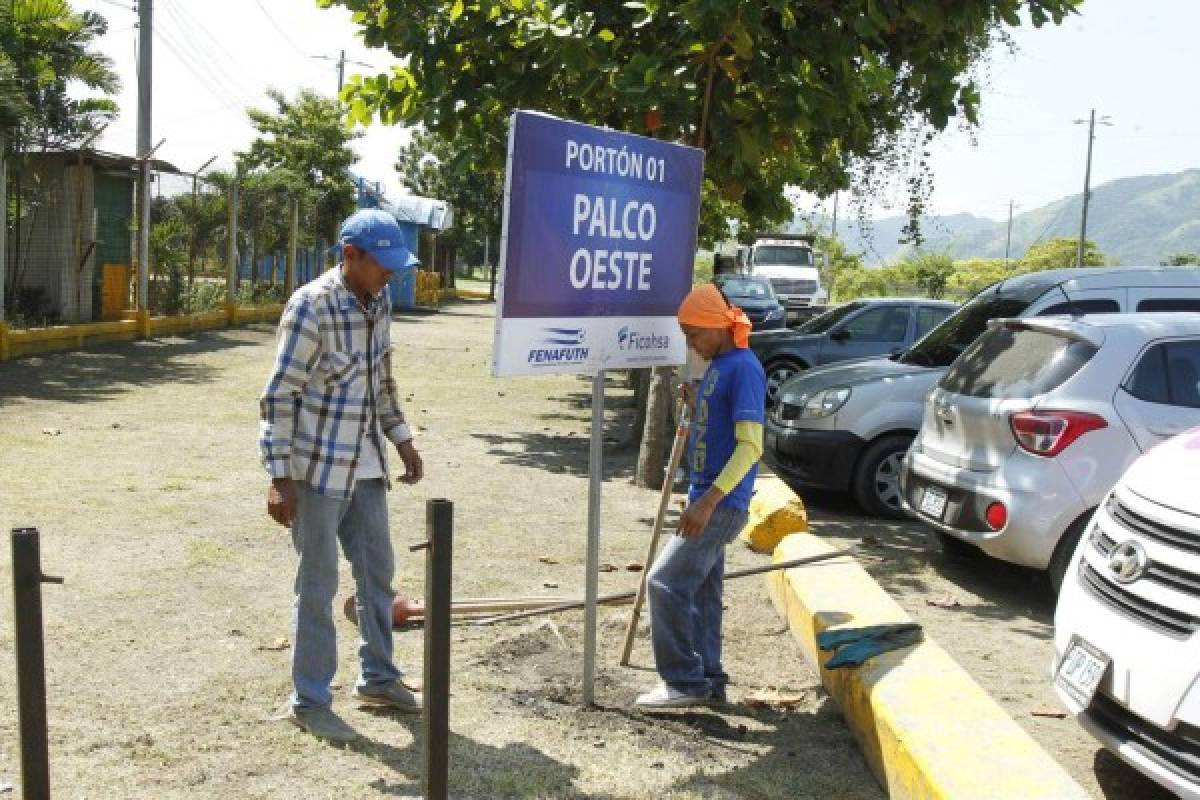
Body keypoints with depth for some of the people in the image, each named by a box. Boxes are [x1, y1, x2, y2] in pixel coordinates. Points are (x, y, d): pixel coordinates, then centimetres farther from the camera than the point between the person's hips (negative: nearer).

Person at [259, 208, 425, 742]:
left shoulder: (379, 303, 4)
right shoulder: (311, 307, -18)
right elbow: (278, 395, -17)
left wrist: (401, 438, 17)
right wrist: (280, 478, -19)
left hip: (365, 466, 8)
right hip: (317, 468, -7)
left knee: (378, 570, 16)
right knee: (319, 584, 2)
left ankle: (378, 677, 33)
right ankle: (310, 702, 16)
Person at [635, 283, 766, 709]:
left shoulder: (744, 368, -17)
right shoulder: (717, 366, 13)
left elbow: (750, 445, -23)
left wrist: (709, 500, -28)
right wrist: (693, 404, 8)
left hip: (720, 505, -10)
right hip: (706, 498, 10)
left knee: (665, 583, -9)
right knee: (701, 591, 13)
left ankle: (684, 681, 0)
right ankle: (707, 680, 22)